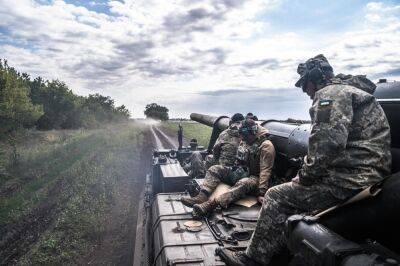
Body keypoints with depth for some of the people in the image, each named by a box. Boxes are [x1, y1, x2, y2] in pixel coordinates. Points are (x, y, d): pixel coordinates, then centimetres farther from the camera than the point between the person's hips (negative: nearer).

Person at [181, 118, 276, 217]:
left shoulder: (266, 146, -16)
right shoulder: (245, 141, 7)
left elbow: (265, 171, -22)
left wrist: (262, 192, -27)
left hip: (254, 177, -7)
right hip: (240, 172, 8)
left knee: (243, 184, -42)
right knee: (214, 170, -9)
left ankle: (211, 204, -57)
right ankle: (202, 197, -31)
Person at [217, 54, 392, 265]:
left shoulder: (331, 92, -10)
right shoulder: (350, 89, 23)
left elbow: (328, 143, -26)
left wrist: (306, 175, -12)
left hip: (351, 181, -11)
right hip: (367, 177, 11)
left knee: (276, 197, -6)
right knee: (293, 192, 21)